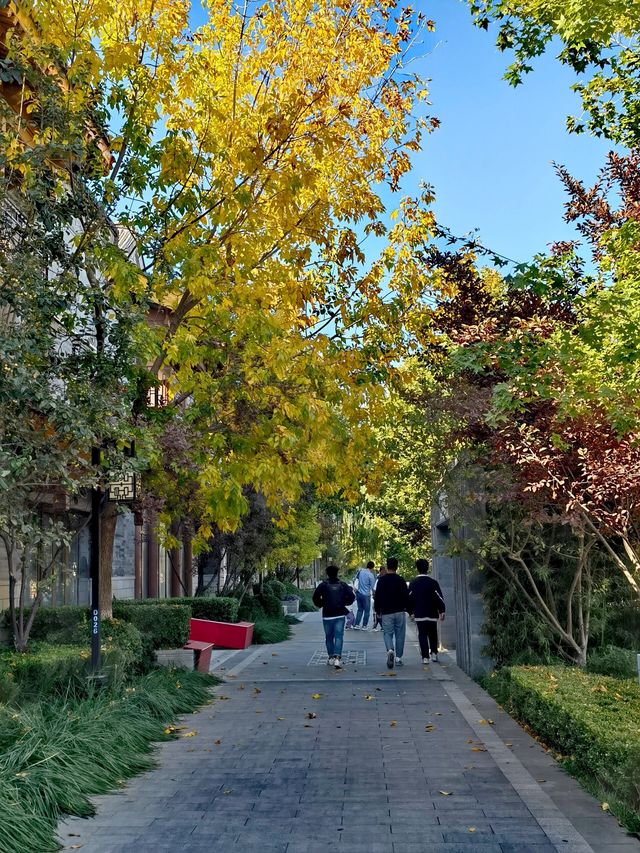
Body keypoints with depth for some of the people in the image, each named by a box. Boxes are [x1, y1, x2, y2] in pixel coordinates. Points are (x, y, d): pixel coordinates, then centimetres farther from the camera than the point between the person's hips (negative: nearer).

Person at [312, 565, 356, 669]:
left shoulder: (323, 585, -3)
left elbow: (315, 597, -11)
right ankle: (337, 657, -17)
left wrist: (321, 605, 7)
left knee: (329, 637, 14)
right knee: (339, 636, -2)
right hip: (340, 614, 1)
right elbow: (351, 597, -2)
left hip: (327, 615, 0)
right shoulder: (343, 585, 2)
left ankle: (330, 657, 21)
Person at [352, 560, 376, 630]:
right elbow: (372, 587, -9)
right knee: (367, 611, 9)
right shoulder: (371, 575, -14)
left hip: (358, 593, 6)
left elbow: (355, 579, 12)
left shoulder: (361, 571, 1)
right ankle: (364, 626, 13)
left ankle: (356, 625, 13)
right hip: (366, 595, -6)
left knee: (360, 609, 17)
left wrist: (354, 587, 23)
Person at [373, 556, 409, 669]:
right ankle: (398, 658, 10)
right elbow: (406, 597, -1)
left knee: (387, 633, 4)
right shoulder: (401, 580, -3)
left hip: (386, 612, 0)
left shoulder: (381, 581, -1)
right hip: (399, 612, 0)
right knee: (399, 635, 8)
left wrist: (378, 611, 12)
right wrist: (407, 608, 13)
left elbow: (377, 597, 2)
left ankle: (390, 650, -23)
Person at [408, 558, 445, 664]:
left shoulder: (413, 583, -1)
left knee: (422, 635, 2)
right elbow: (440, 598, -5)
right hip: (432, 614, 0)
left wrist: (411, 611, 14)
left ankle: (425, 657, -3)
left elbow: (409, 598, 3)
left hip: (419, 614, 0)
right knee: (433, 635, 16)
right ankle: (434, 653, 11)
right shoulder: (433, 582, -5)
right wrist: (442, 611, 2)